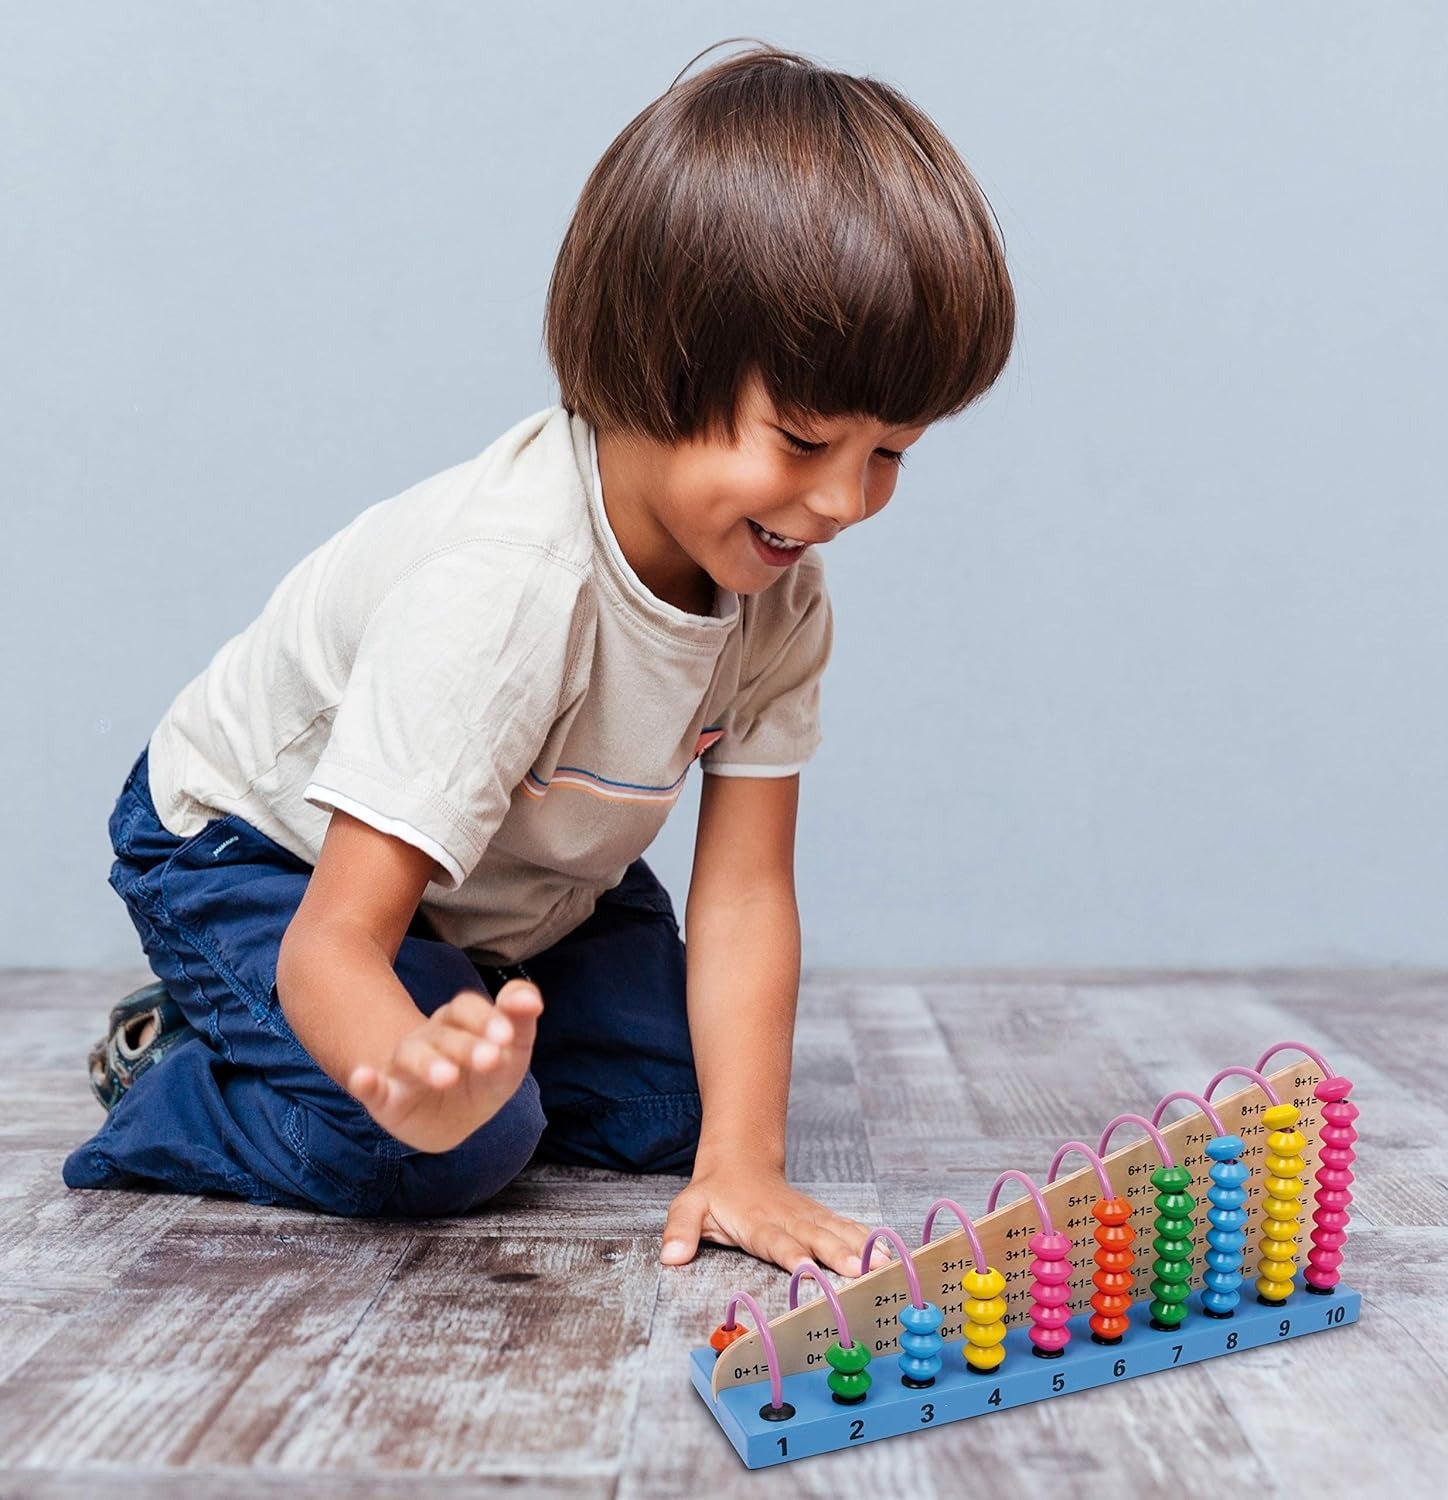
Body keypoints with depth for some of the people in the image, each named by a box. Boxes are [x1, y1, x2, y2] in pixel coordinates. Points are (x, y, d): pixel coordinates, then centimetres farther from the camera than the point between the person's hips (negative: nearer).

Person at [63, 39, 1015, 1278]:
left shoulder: (778, 585, -19)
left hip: (523, 874, 6)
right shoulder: (497, 597, -40)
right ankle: (174, 1080, 3)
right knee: (450, 1152, -23)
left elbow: (744, 891, -19)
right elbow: (335, 938, -40)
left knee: (666, 1108, -3)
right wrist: (416, 1074, -62)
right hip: (255, 845, -6)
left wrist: (740, 1158, -26)